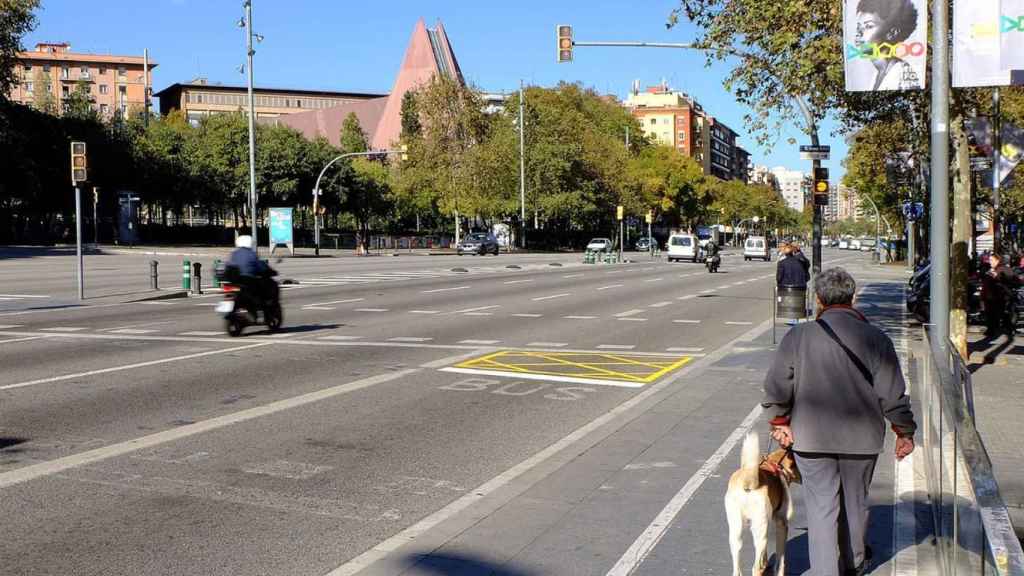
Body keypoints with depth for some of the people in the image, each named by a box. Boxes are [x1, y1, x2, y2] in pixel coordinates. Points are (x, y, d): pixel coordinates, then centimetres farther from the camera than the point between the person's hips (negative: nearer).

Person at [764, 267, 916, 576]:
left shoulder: (798, 336, -8)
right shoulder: (876, 339, -7)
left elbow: (776, 388, -4)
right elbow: (892, 394, -6)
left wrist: (780, 422, 11)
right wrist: (904, 432, 6)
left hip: (811, 438, -1)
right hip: (861, 438, 1)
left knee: (821, 506, 6)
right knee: (855, 503, 19)